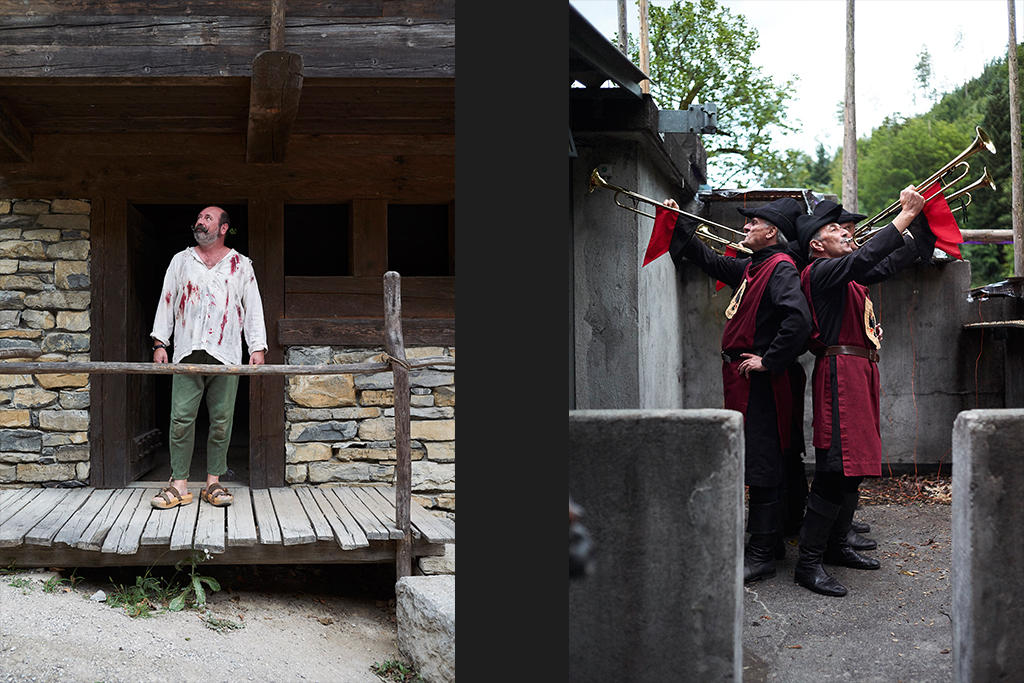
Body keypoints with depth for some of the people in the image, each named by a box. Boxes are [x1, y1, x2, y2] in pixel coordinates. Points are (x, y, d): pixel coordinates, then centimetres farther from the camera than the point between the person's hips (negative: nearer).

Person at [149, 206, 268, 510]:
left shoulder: (241, 265, 12)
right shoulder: (181, 260, 15)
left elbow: (253, 307, 11)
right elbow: (166, 301, 15)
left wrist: (257, 347, 2)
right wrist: (160, 342, 6)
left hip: (226, 354, 0)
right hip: (188, 352, 1)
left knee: (221, 421, 0)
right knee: (181, 418, -6)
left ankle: (213, 482, 8)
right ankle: (179, 484, -1)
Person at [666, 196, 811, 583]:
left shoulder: (781, 269, -14)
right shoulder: (751, 268, 15)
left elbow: (798, 319, -28)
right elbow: (710, 260, 29)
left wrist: (768, 361, -22)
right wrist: (678, 222, 28)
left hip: (760, 382, -10)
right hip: (743, 380, 10)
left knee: (762, 467, -6)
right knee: (762, 464, 16)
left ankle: (762, 555, -2)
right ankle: (770, 541, 26)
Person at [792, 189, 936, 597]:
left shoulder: (852, 275, 22)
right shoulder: (820, 271, -5)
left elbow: (903, 258, 27)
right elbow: (866, 257, -22)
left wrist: (921, 215, 15)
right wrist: (906, 215, -17)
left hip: (862, 372, 10)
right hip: (840, 370, -10)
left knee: (854, 466, 12)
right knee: (836, 469, -14)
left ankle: (836, 546, 22)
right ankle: (809, 563, -13)